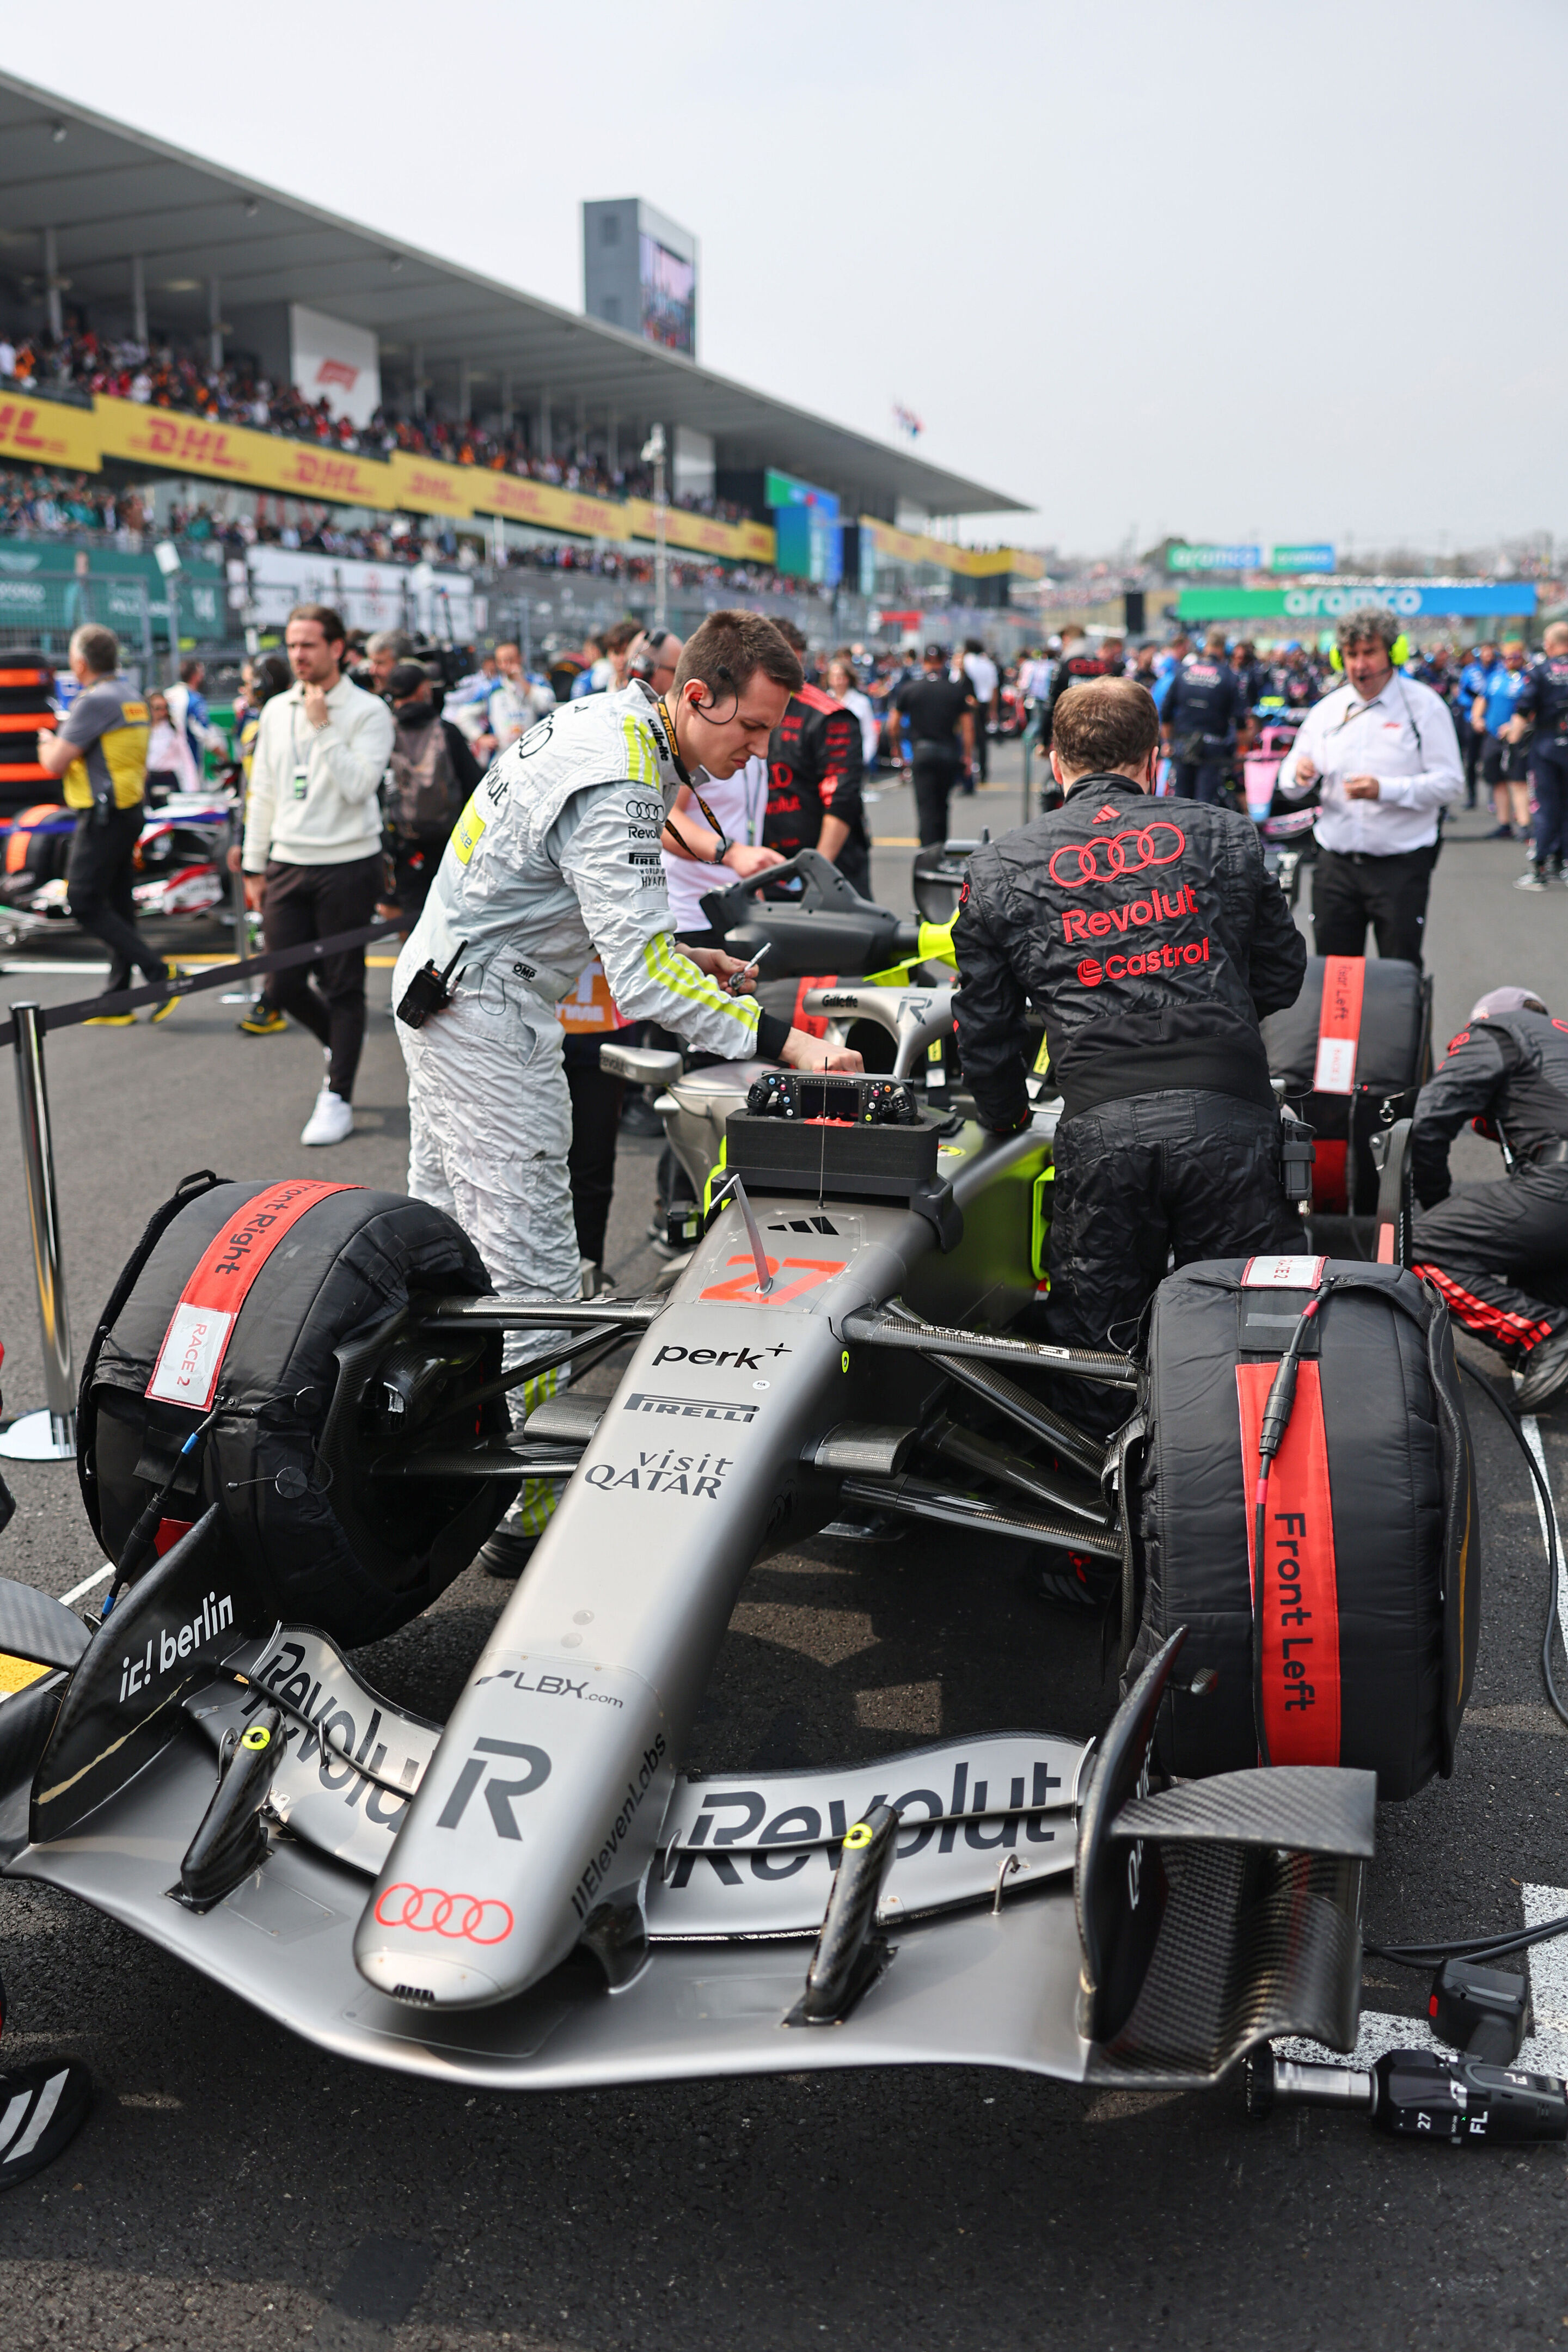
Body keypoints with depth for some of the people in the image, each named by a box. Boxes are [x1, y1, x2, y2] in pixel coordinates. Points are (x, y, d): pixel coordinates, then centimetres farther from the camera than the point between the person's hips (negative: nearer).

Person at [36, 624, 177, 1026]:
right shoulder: (132, 699, 13)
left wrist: (46, 744, 6)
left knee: (84, 904, -5)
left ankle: (159, 973, -12)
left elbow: (55, 763, -14)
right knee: (117, 906, 11)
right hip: (130, 811, 9)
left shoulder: (94, 701, -16)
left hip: (103, 816, -9)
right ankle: (117, 1002, 15)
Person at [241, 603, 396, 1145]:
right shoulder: (277, 710, 11)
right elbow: (264, 792, 15)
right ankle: (339, 1043, 33)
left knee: (343, 987, 0)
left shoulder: (367, 711, -6)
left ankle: (338, 1098, 9)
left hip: (347, 866, -5)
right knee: (283, 986, 5)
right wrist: (255, 865, 14)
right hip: (288, 866, 5)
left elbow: (358, 785, -18)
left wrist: (323, 726, -18)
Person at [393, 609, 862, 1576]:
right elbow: (642, 981, -31)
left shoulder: (609, 719, 7)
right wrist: (783, 1040, -34)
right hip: (490, 1015, -10)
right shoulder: (617, 786, -24)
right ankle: (517, 1510, 1)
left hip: (438, 980, 10)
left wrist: (676, 952, 10)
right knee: (531, 1264, -6)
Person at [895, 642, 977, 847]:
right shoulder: (956, 690, 2)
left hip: (921, 751, -2)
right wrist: (968, 756, 8)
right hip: (950, 752, 2)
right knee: (941, 804, 18)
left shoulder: (909, 689, 1)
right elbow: (968, 726, 1)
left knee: (926, 807, -3)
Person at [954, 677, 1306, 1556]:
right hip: (1227, 1112, 0)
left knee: (1094, 1345, 12)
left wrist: (1007, 1116, 31)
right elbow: (1282, 975, 19)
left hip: (1100, 1127, 0)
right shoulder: (1224, 835, 13)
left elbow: (984, 1024, 14)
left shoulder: (1000, 870, 12)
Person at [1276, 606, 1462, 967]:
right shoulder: (1327, 710, 10)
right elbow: (1290, 785, 10)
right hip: (1335, 865, 4)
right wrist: (1299, 775, -15)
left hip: (1401, 865, -3)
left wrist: (1384, 789, -23)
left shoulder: (1423, 705, -2)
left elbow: (1450, 783, -9)